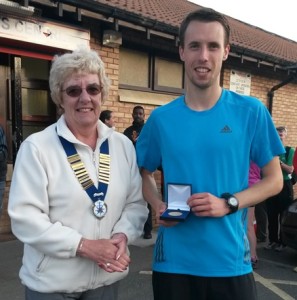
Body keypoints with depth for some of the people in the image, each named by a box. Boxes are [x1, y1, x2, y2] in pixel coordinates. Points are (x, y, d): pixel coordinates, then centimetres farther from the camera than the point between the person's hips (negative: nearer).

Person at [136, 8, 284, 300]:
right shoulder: (161, 118, -1)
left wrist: (228, 203, -14)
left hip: (230, 262, -1)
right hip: (173, 261, 1)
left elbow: (274, 180, 1)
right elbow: (145, 173, 11)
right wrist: (158, 206, -8)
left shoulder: (251, 112, -5)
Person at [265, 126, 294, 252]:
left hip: (284, 186, -3)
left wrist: (278, 161, -19)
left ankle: (283, 242, 13)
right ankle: (273, 240, 19)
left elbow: (290, 170, -9)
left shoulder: (290, 151, -2)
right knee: (271, 215, 7)